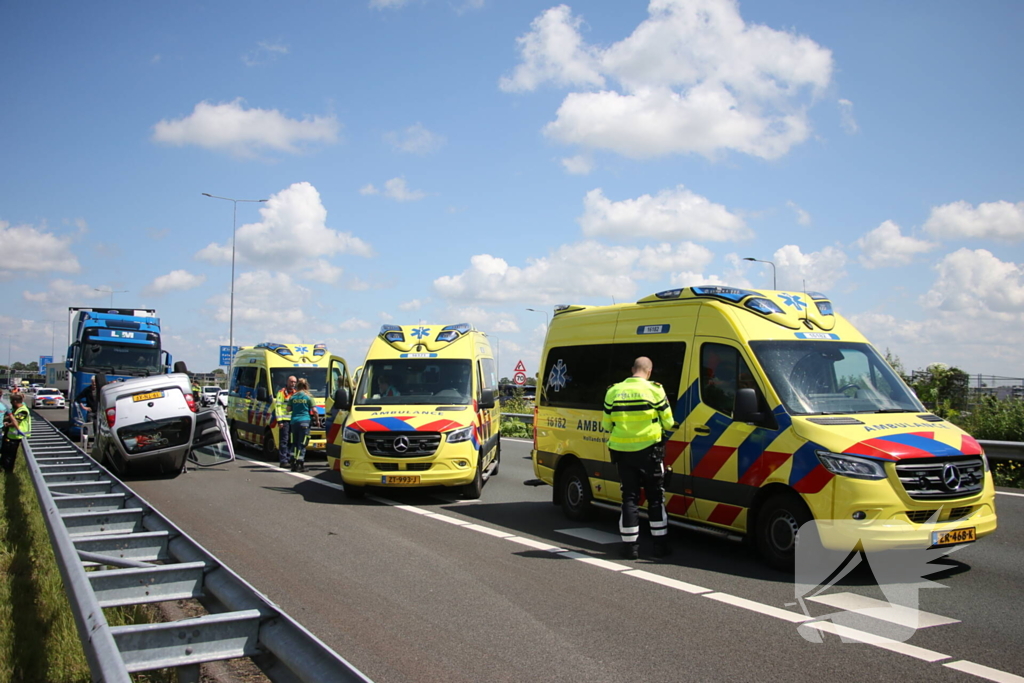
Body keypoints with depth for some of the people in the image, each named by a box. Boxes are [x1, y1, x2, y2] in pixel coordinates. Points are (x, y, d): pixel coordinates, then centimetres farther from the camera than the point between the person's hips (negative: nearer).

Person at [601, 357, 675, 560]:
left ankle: (630, 545, 10)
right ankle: (660, 545, 14)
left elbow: (606, 425, 8)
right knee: (655, 497, 10)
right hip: (648, 450, -2)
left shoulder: (613, 391, 3)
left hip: (622, 451, 2)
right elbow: (668, 422, -1)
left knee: (629, 497, 9)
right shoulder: (654, 390, -6)